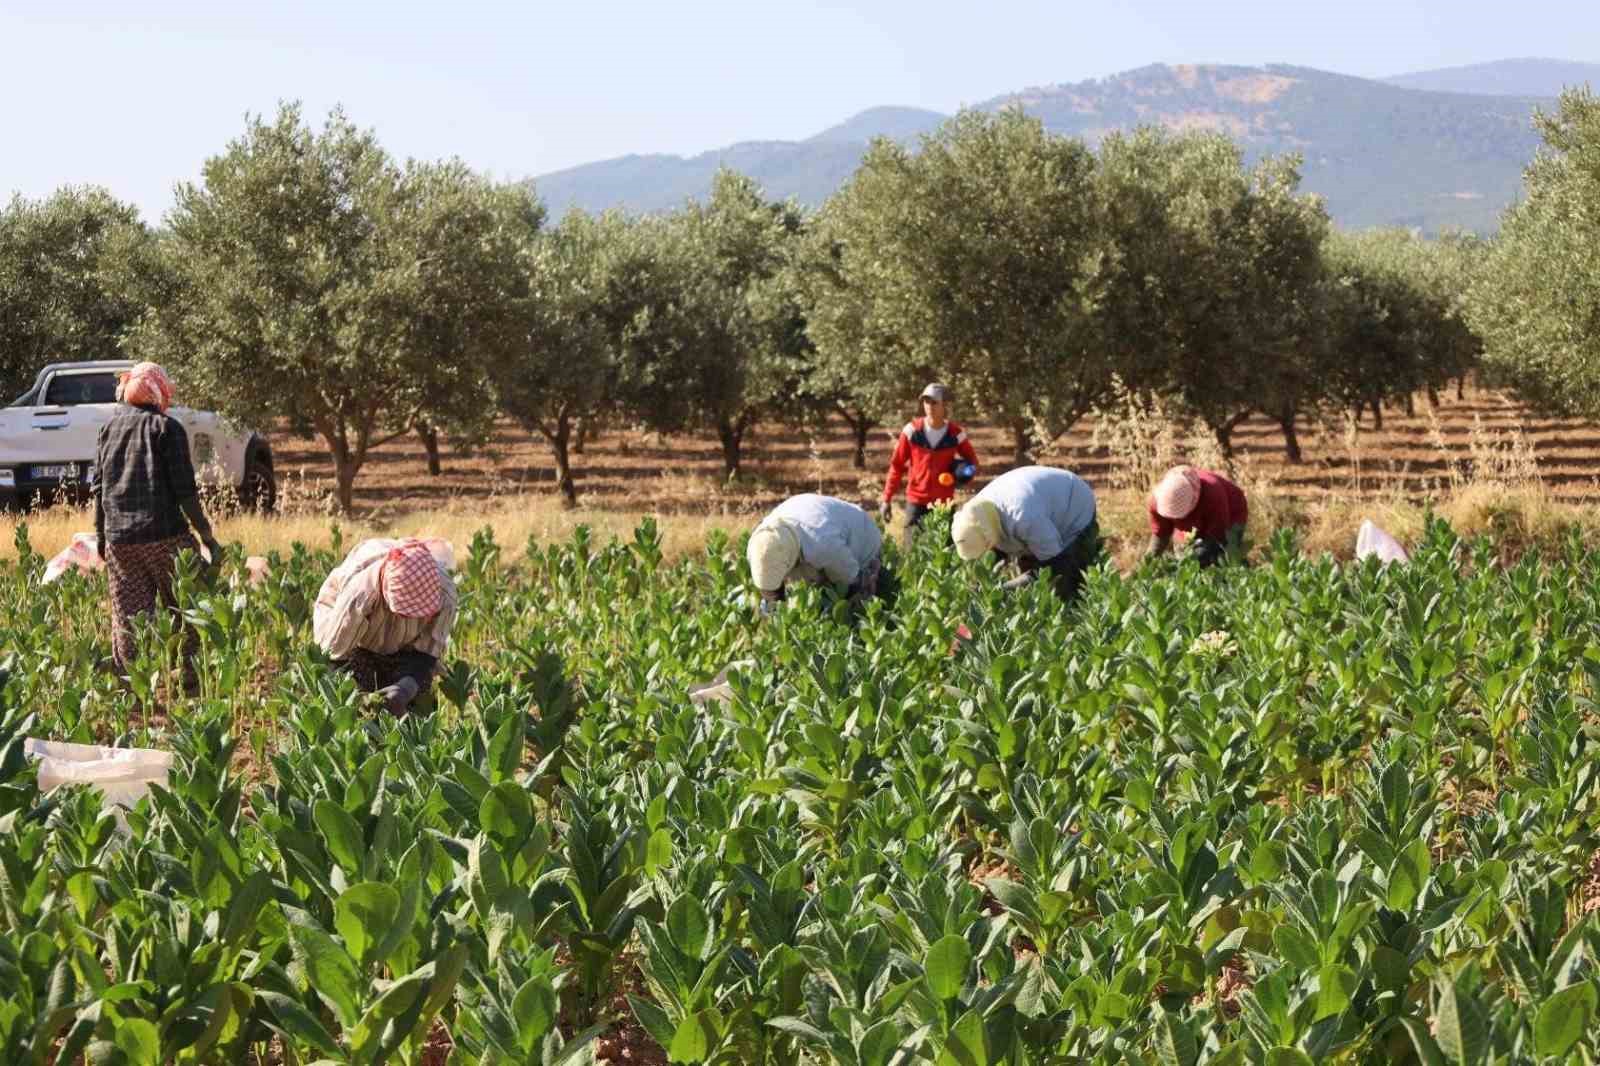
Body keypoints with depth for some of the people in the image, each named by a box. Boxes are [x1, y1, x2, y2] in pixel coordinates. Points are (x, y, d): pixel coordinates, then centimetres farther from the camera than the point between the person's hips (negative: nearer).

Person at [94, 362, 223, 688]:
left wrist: (100, 534, 23)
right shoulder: (167, 427, -4)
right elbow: (185, 489, -8)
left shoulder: (108, 428, 11)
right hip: (165, 535, -4)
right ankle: (189, 678, 5)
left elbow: (99, 486, 14)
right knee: (183, 611, 7)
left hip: (118, 538, 4)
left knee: (129, 616, 7)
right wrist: (206, 535, -4)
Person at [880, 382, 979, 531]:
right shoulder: (912, 430, -6)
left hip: (944, 502, 1)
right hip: (916, 501, -1)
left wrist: (965, 471, -13)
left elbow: (972, 461, 12)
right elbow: (897, 465, 0)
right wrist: (887, 499, -2)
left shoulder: (955, 434, -4)